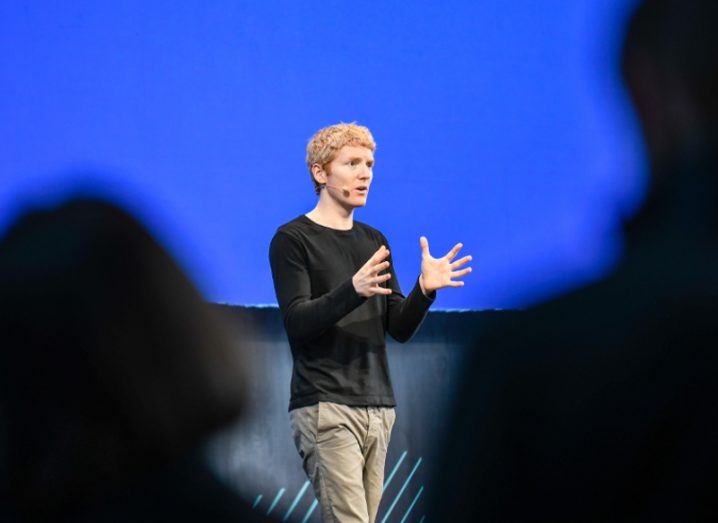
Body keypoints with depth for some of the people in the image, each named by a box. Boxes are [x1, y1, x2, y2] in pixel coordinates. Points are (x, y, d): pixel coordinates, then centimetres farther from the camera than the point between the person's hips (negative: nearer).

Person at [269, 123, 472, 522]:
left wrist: (425, 290, -7)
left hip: (378, 407, 6)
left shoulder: (374, 241, 17)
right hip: (325, 407, -6)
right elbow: (298, 322, -13)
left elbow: (400, 328, 13)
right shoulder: (292, 239, -2)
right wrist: (353, 291, -29)